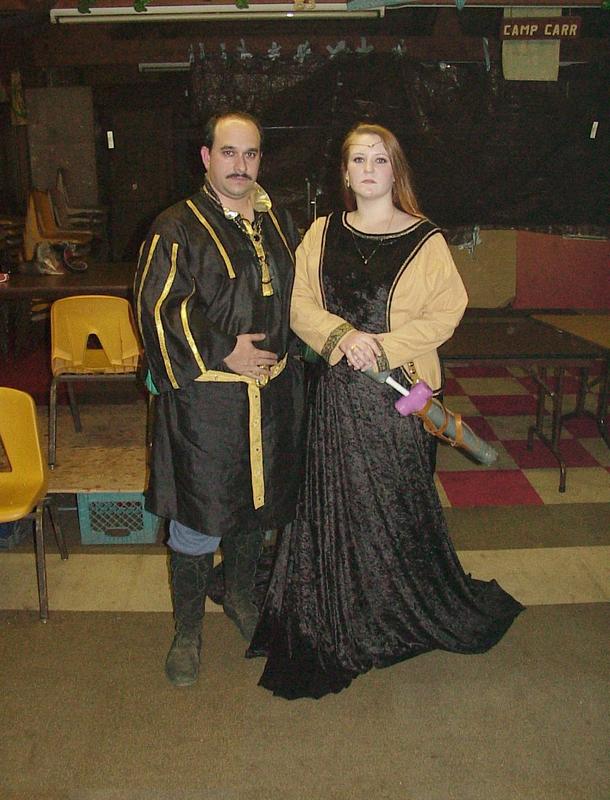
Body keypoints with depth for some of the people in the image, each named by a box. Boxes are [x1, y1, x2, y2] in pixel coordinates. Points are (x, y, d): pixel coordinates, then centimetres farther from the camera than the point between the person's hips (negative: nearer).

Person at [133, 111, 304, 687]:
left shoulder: (278, 223, 11)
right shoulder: (177, 229, -6)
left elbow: (297, 296, 21)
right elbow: (160, 308, -13)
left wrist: (285, 355, 9)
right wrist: (223, 352, -16)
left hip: (272, 393, 6)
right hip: (203, 399, -5)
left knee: (257, 502, 18)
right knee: (199, 516, 1)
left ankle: (239, 595, 42)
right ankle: (188, 629, 22)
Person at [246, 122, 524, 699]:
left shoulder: (424, 240, -3)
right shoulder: (323, 232, 7)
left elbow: (446, 312, -5)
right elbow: (299, 302, 3)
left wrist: (384, 344, -18)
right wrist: (342, 336, -16)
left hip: (395, 391, -3)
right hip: (333, 390, 3)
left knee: (395, 500, 6)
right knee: (333, 500, 10)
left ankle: (404, 614, 29)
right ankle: (336, 621, 30)